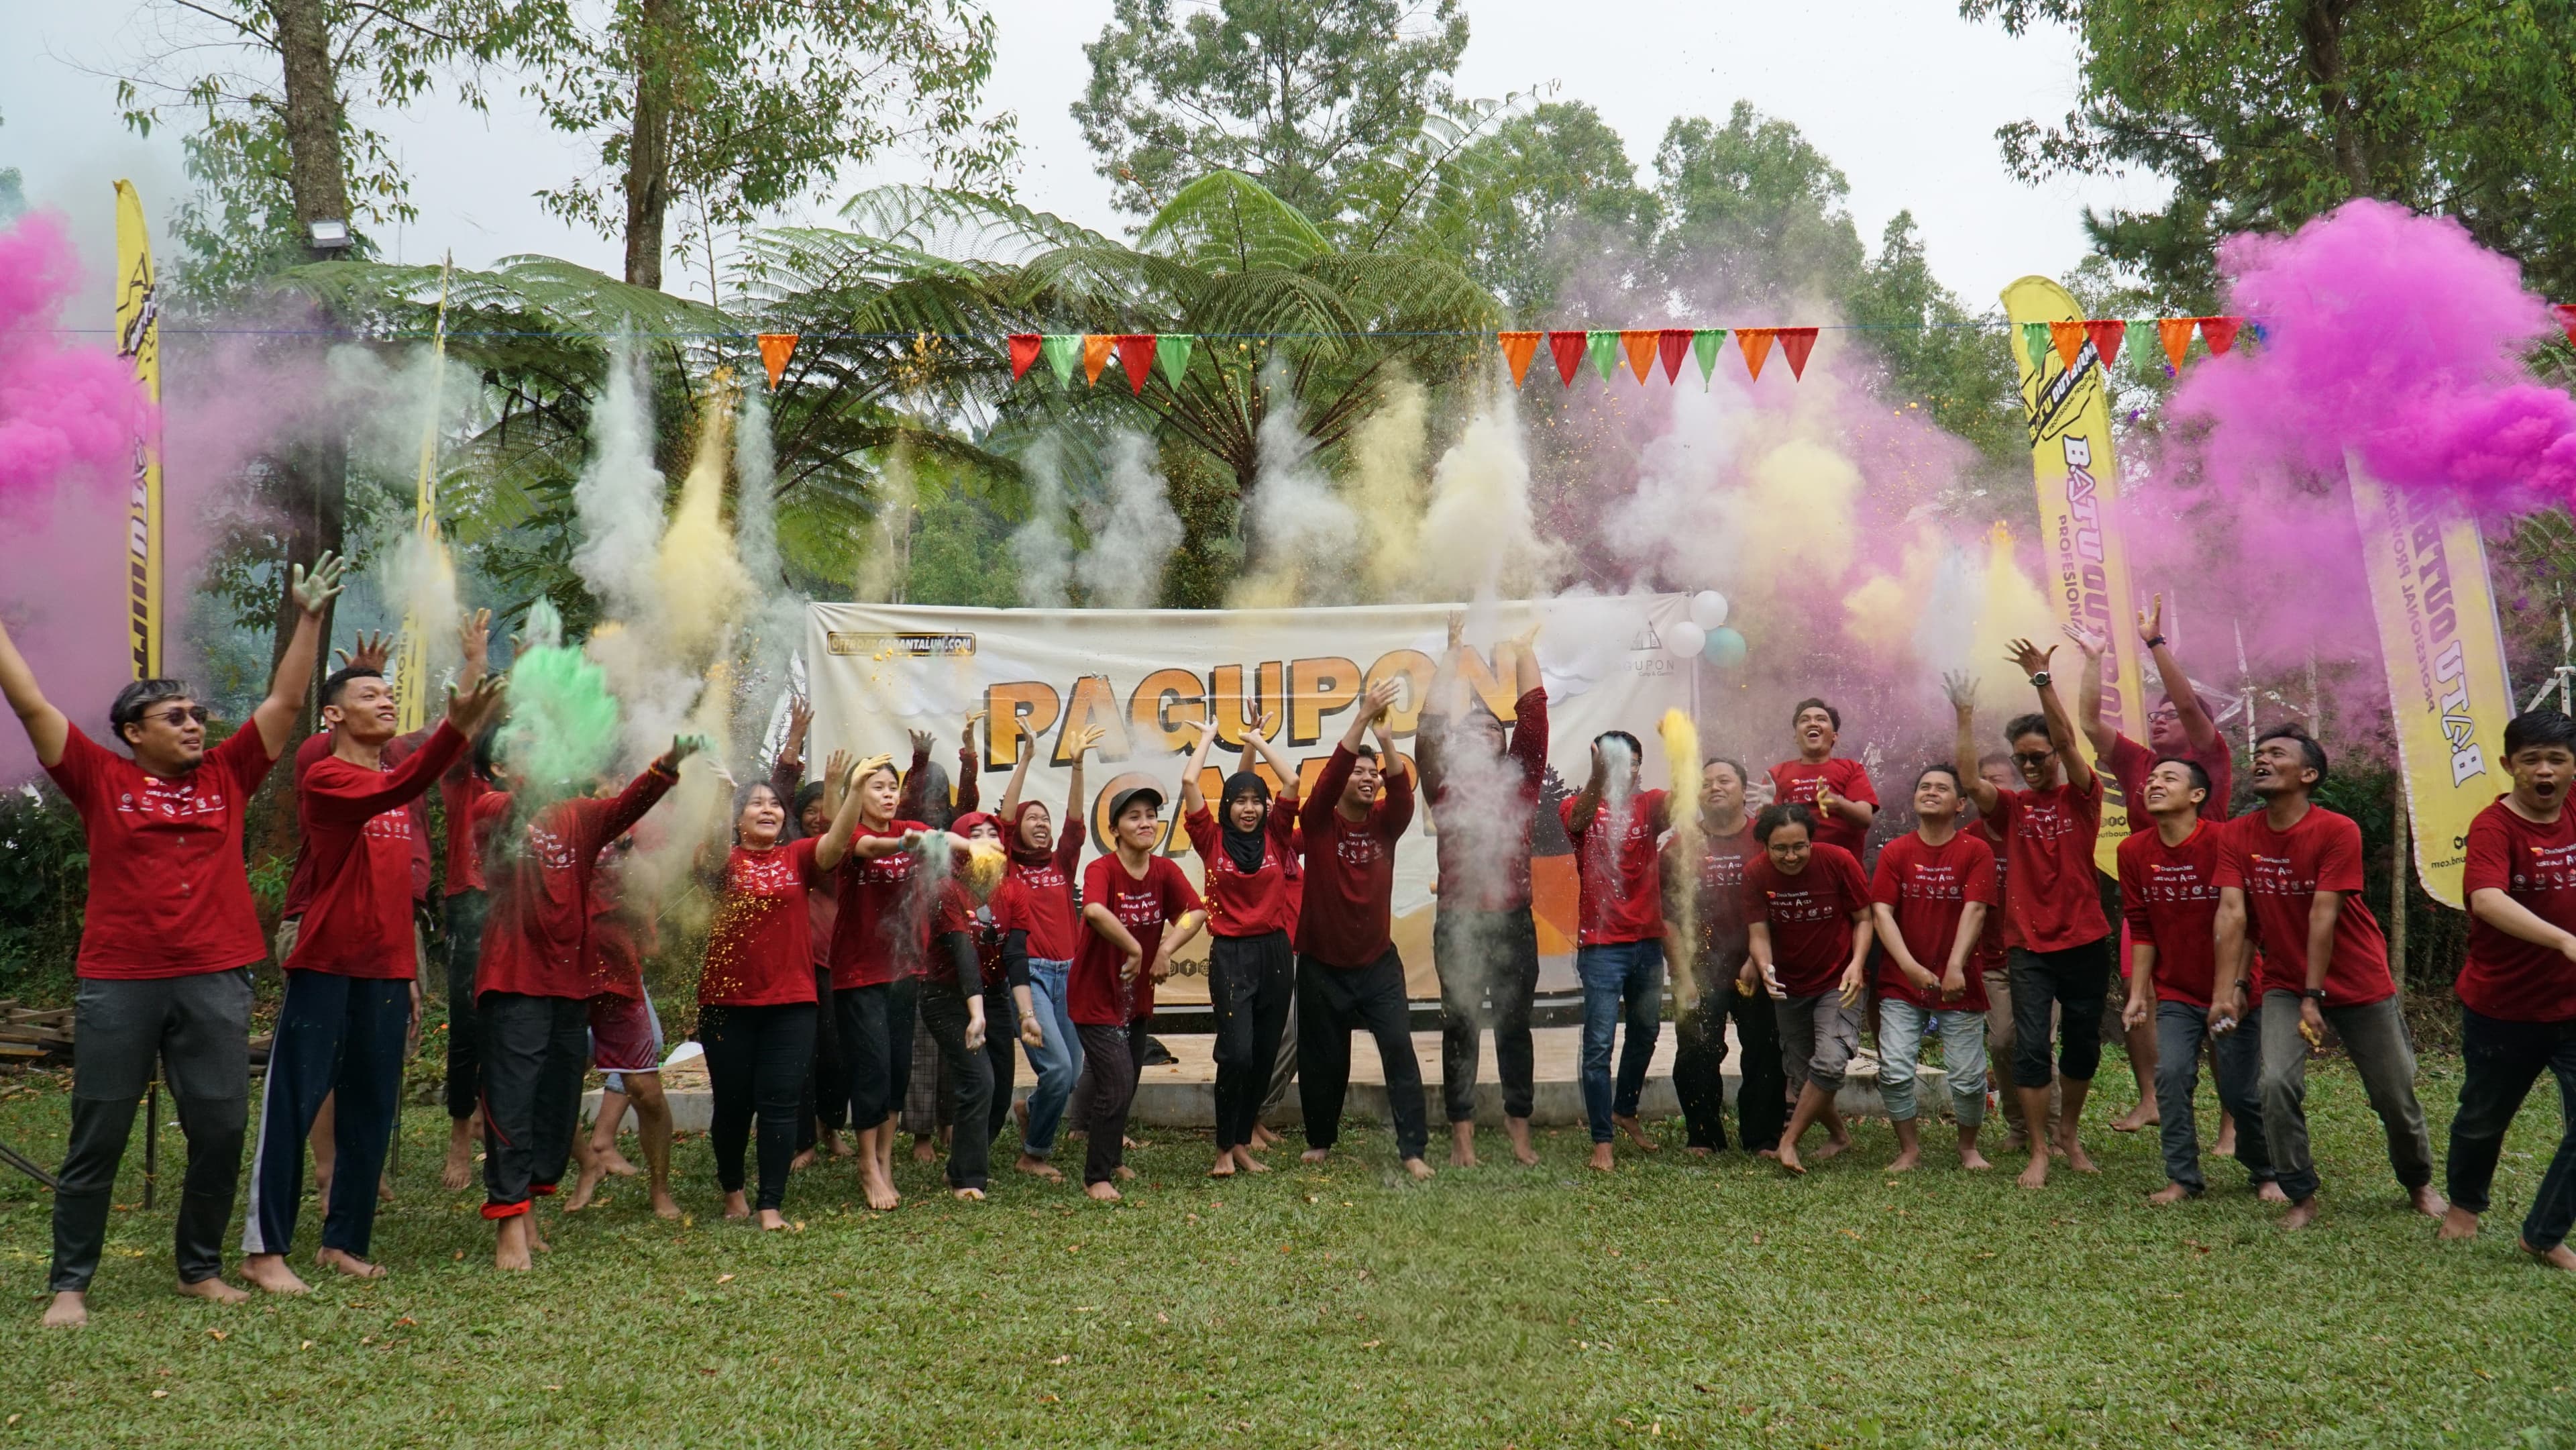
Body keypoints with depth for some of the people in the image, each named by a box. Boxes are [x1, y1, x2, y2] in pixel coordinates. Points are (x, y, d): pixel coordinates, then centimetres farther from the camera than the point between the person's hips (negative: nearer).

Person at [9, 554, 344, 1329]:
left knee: (222, 1131, 5)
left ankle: (201, 1267, 21)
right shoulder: (102, 780, 4)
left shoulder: (226, 776, 10)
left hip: (215, 980, 2)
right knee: (97, 1138, 5)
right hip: (118, 982, -2)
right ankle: (69, 1284, 16)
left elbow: (285, 702, 12)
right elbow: (31, 705, 3)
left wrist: (309, 618, 10)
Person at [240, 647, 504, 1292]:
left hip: (386, 974, 7)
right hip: (326, 968, -7)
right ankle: (263, 1249, 4)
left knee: (371, 1112, 9)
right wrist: (456, 728, -44)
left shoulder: (396, 786, 16)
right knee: (292, 1106, -2)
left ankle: (344, 1240, 18)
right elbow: (391, 793, -30)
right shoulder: (325, 779, -8)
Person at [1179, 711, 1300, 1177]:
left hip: (1275, 953, 3)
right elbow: (1189, 781, -6)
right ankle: (1224, 1149, 5)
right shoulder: (1212, 840, 0)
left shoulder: (1275, 838, 6)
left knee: (1264, 1056, 8)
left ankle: (1242, 1144, 21)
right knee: (1236, 1054, -11)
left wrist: (1259, 742, 10)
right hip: (1230, 955, -3)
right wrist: (1207, 738, 7)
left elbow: (1292, 782, 1)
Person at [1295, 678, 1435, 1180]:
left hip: (1378, 963, 2)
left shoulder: (1385, 822, 0)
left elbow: (1403, 791, -20)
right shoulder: (1318, 822, -7)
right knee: (1322, 1059, 10)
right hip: (1322, 965, -1)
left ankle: (1413, 1148, -3)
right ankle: (1321, 1139, 31)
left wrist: (1385, 737, -34)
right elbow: (1328, 775, -24)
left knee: (1399, 1049, -8)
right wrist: (1362, 718, -32)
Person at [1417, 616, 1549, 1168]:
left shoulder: (1520, 778, 8)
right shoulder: (1445, 782, 5)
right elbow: (1431, 722, -1)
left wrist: (1524, 650, 7)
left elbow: (1533, 711, 4)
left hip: (1513, 920, 1)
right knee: (1460, 1028, 5)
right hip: (1458, 921, -1)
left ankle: (1519, 1128, 19)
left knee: (1514, 1025, 9)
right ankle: (1461, 1134, 11)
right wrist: (1453, 654, 4)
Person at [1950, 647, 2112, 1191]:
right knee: (2030, 1047, -5)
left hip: (2084, 942, 0)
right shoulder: (2012, 806, 5)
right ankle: (2039, 1152, 2)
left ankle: (2068, 1133, 30)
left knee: (2082, 1045, 10)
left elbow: (2066, 740, -15)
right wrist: (1965, 716, -19)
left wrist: (2042, 679, -23)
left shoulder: (2081, 796, 1)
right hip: (2028, 946, 0)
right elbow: (1971, 782, -14)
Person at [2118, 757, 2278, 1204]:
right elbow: (2142, 929, 4)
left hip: (2231, 992, -3)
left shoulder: (2225, 841, -17)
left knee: (2241, 1091, 2)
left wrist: (2237, 987, -21)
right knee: (2171, 1075, -10)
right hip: (2175, 992, 3)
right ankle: (2182, 1177, 2)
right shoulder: (2134, 850, -3)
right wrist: (2138, 993, 2)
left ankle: (2267, 1175, 26)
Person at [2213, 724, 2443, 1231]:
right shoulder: (2238, 835, -5)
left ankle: (2419, 1183, 36)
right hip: (2284, 984, 2)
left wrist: (2313, 997, -22)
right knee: (2277, 1084, -17)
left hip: (2359, 982, -2)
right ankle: (2302, 1198, 0)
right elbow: (2232, 912, -13)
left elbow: (2324, 915, -21)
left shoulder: (2338, 831, -17)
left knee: (2395, 1094, 8)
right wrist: (2224, 991, -22)